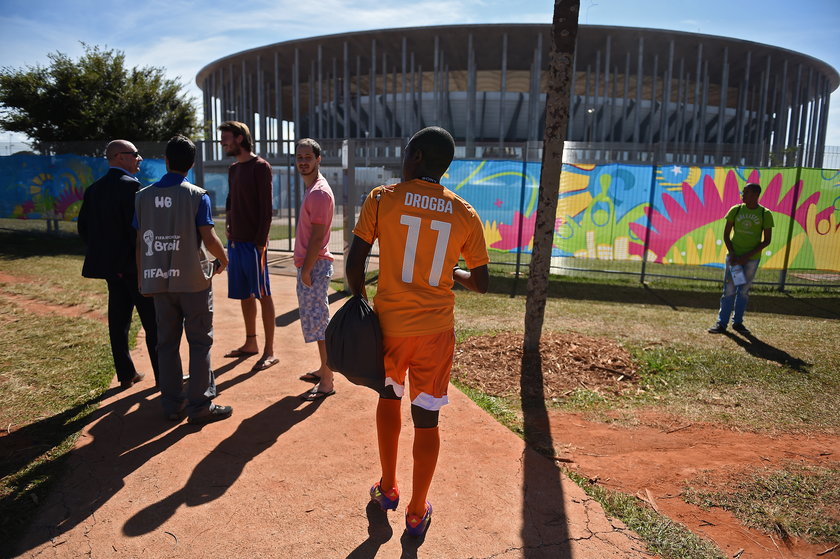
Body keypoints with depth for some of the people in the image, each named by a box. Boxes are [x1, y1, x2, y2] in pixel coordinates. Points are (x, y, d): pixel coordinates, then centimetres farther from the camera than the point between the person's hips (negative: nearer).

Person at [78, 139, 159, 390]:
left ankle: (125, 374, 20)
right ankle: (163, 375, 6)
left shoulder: (94, 189, 10)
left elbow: (83, 227, 11)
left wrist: (102, 254, 16)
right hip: (134, 265, -8)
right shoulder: (131, 185, -14)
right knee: (153, 322, 0)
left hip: (110, 266, 8)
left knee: (118, 320, 12)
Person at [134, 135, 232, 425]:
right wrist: (223, 259, 9)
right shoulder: (197, 195, -8)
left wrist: (142, 277, 15)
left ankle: (172, 404, 19)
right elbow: (209, 238, -10)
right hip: (193, 280, -4)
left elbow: (139, 242, 5)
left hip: (158, 280, 4)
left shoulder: (143, 196, 4)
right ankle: (200, 405, 6)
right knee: (200, 341, 4)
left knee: (167, 342, 12)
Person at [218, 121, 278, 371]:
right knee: (245, 295, 14)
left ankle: (269, 351, 4)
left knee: (263, 295, -3)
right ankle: (251, 343, 27)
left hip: (253, 242, -8)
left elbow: (266, 209, -13)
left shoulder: (260, 167, -9)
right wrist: (228, 222, 8)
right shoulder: (233, 169, 15)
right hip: (235, 241, 8)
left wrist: (260, 243, -17)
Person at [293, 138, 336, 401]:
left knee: (318, 321, -6)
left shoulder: (319, 192, -15)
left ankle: (327, 383, 1)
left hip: (315, 266, -10)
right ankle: (324, 370, 29)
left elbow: (318, 236, -20)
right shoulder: (311, 189, 16)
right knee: (315, 319, 17)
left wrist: (306, 270, -19)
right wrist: (304, 268, 17)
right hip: (309, 264, 10)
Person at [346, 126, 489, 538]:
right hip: (436, 330, 1)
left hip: (389, 322, 0)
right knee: (426, 418, 12)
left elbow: (354, 261, -7)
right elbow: (481, 283, 3)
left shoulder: (382, 199, -5)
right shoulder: (465, 214, 0)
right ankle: (416, 513, 26)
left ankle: (387, 489, 37)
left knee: (388, 397, 24)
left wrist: (359, 300, 8)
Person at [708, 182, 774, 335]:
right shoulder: (736, 210, 1)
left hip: (752, 258, -1)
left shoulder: (765, 214, -3)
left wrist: (747, 256, -12)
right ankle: (722, 323, 2)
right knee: (729, 290, -1)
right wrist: (732, 253, -8)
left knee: (744, 290, 7)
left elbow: (767, 240, -3)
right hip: (734, 255, 1)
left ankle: (738, 322, 18)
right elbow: (726, 234, 5)